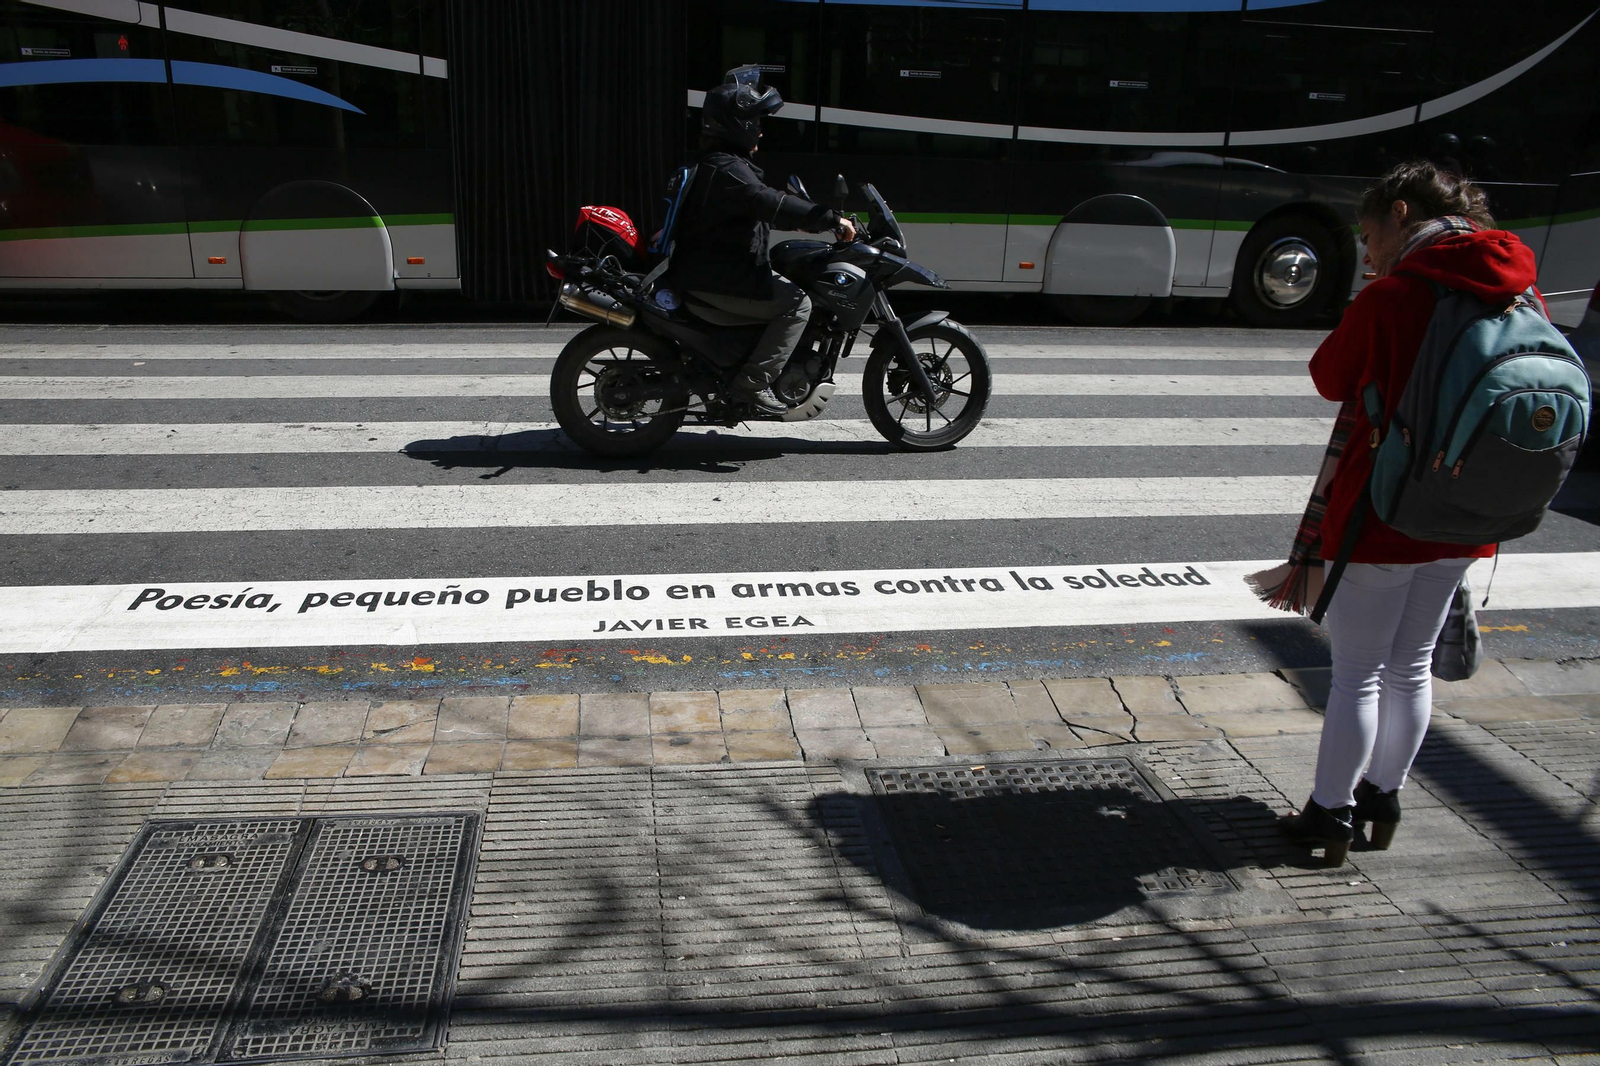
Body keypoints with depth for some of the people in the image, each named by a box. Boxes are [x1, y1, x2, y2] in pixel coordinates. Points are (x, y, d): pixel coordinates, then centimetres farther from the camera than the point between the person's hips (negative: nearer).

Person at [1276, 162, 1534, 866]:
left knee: (1356, 673, 4)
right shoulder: (1521, 296, 2)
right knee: (1411, 667, 19)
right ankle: (1383, 797, 32)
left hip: (1381, 516, -6)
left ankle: (1331, 816, 15)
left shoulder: (1389, 299, -17)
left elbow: (1330, 379, -3)